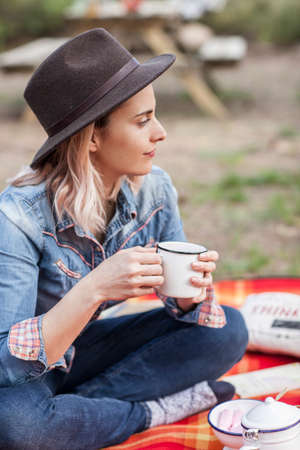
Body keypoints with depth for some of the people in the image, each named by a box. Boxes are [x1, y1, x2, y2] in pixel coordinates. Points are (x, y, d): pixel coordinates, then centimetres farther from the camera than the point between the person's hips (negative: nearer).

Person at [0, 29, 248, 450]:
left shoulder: (154, 189, -13)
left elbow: (181, 307, -2)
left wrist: (191, 292, -27)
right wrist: (94, 289, -43)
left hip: (89, 346, 5)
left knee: (226, 328, -10)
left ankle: (80, 405, -13)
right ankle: (156, 410, -14)